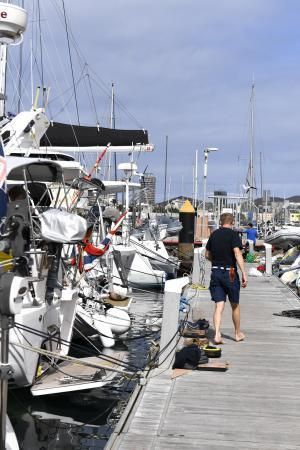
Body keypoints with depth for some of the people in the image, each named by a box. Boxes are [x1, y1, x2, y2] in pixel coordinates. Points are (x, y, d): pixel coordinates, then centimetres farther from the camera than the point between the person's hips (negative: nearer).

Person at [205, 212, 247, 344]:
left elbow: (207, 255, 15)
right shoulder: (233, 234, -8)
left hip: (215, 272, 4)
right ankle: (238, 334, 26)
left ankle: (217, 334, -12)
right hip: (230, 273, -4)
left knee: (219, 306, 2)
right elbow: (237, 254, -20)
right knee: (235, 305, 13)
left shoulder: (213, 234, 8)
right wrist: (244, 273, -22)